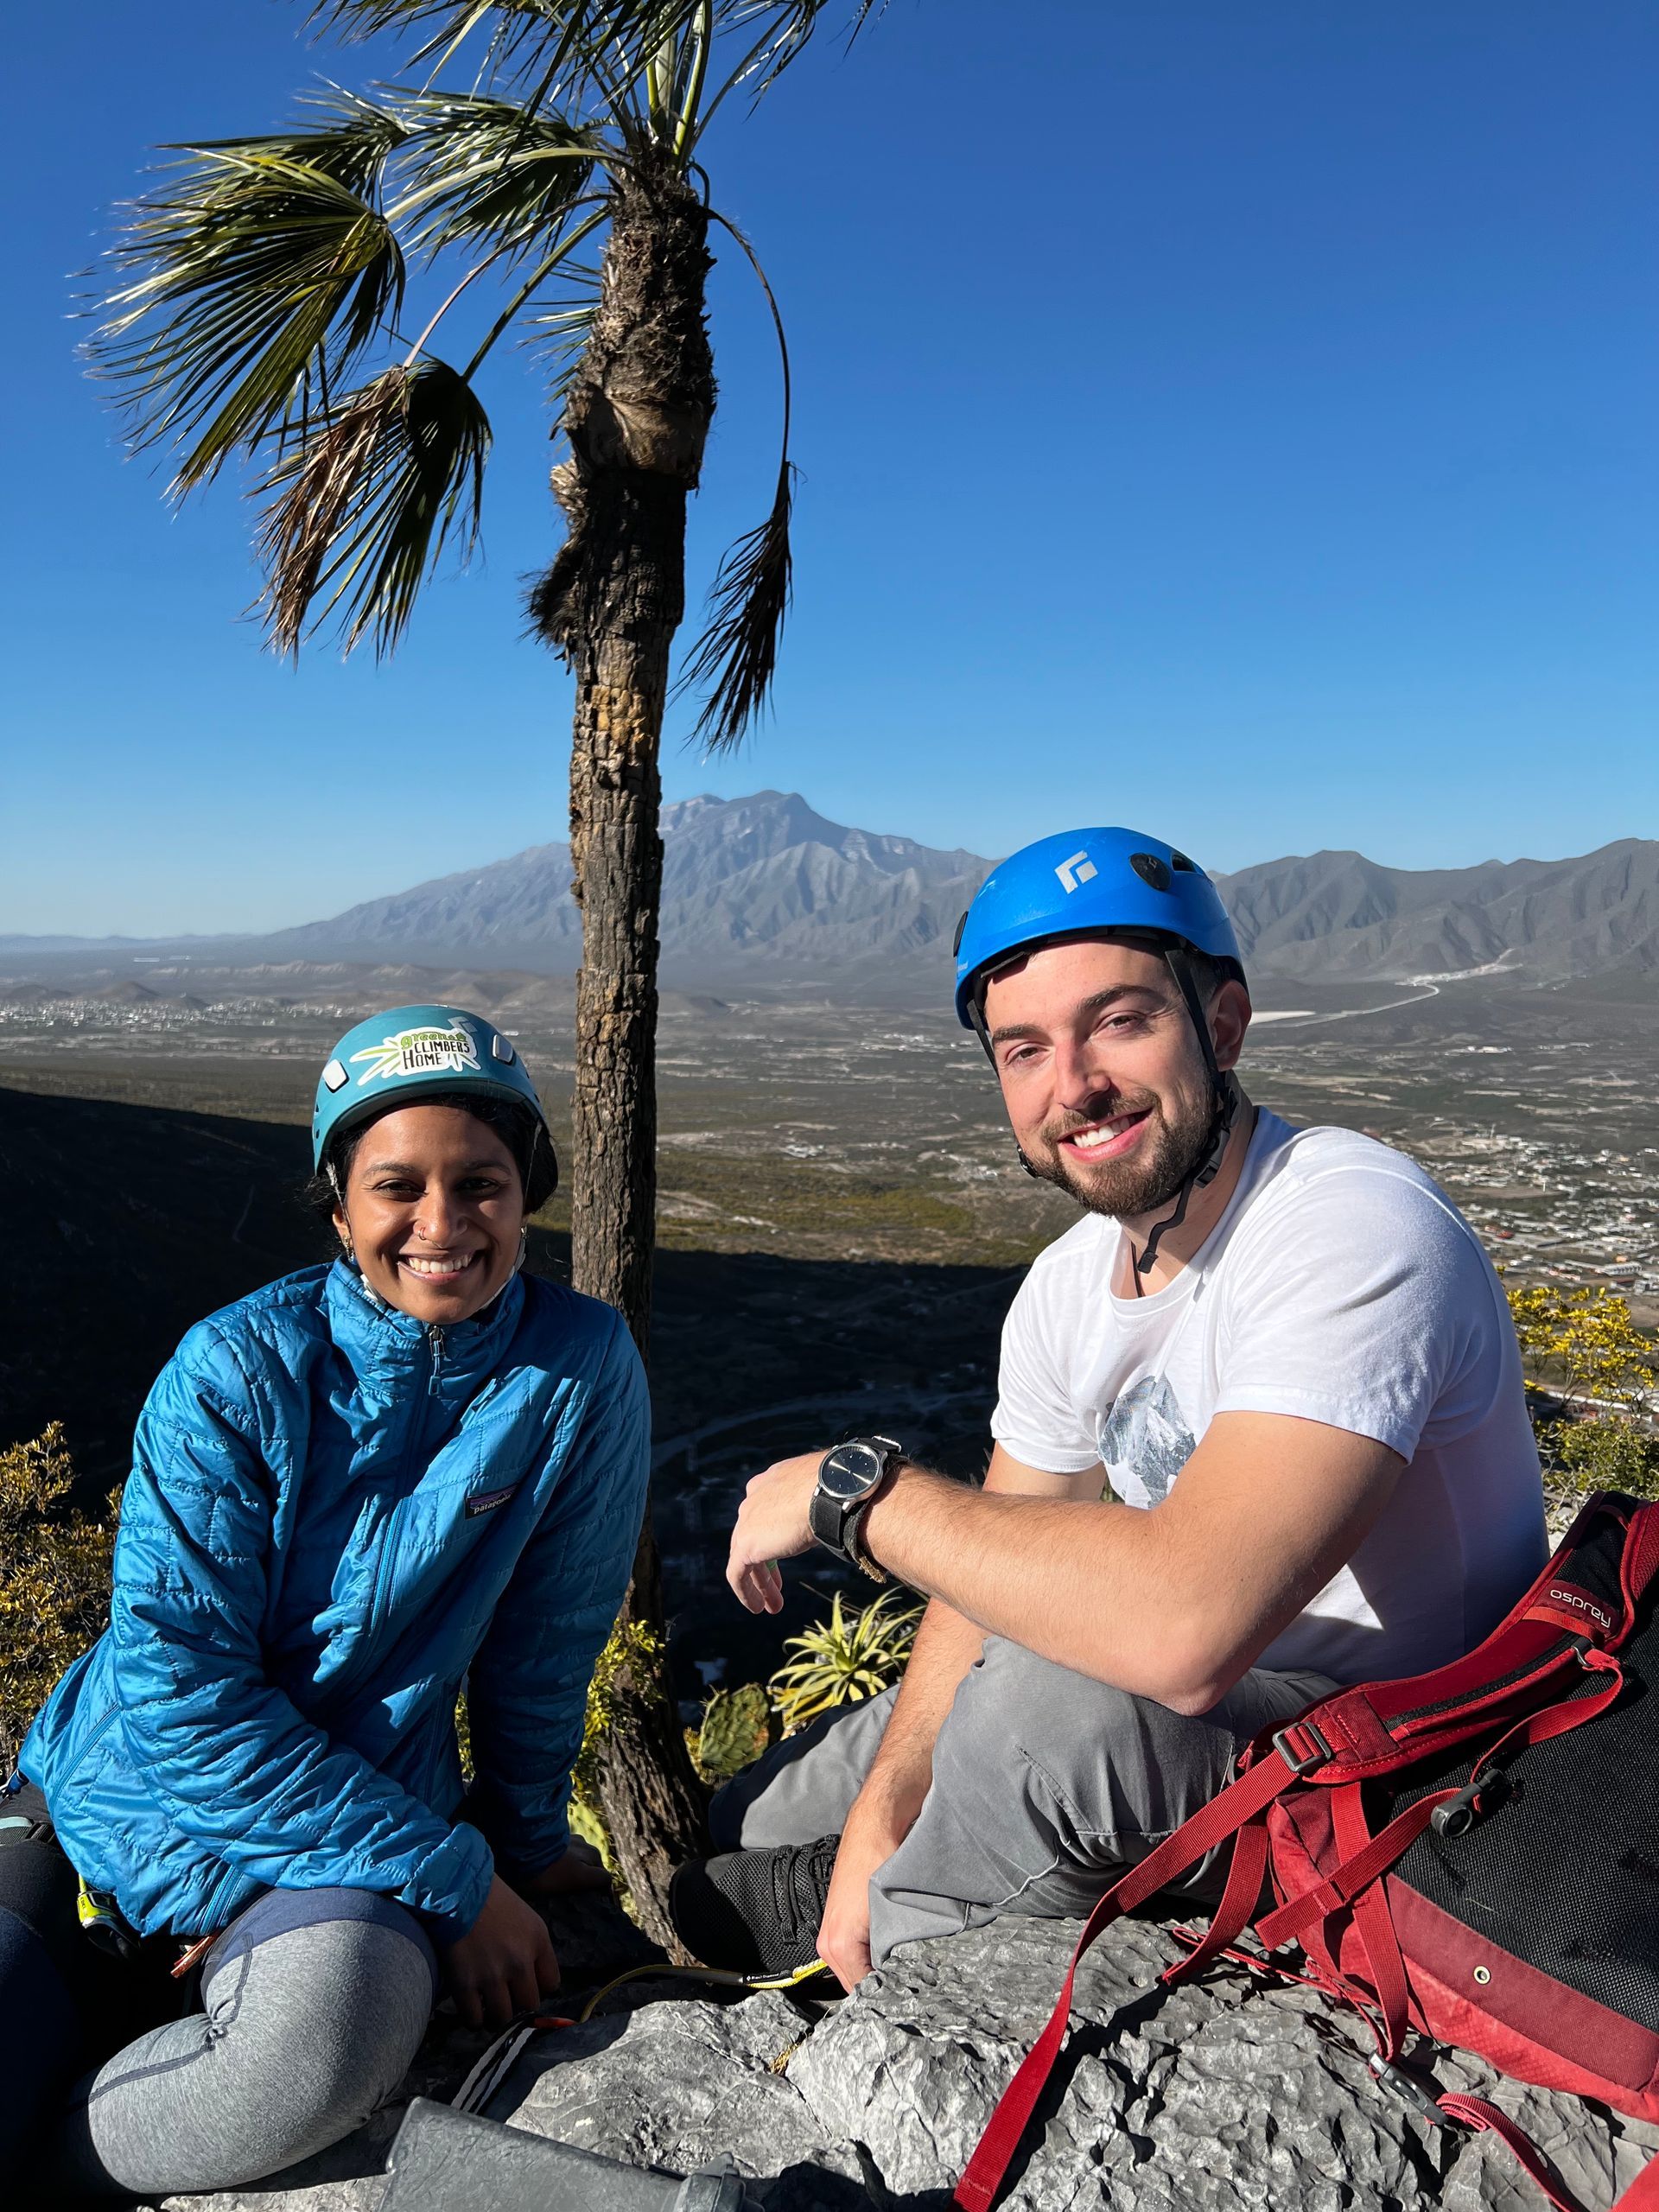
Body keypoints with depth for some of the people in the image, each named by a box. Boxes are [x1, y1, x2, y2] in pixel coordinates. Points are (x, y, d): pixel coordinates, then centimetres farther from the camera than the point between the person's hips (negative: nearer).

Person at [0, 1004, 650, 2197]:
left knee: (340, 2031, -32)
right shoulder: (238, 1370, -14)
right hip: (120, 1791, 0)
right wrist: (450, 1878, -17)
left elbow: (548, 1641, -2)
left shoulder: (581, 1366, -12)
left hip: (345, 1825, 0)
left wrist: (523, 1841, 11)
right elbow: (178, 1685, -16)